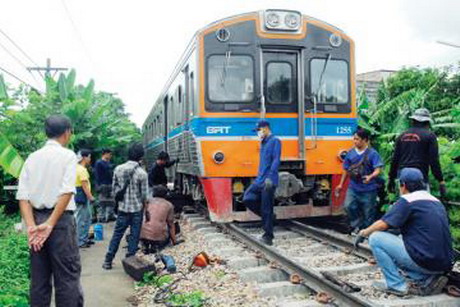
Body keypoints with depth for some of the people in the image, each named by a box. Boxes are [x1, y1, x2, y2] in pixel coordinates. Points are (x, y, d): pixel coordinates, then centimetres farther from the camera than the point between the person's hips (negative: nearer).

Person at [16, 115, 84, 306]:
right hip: (61, 219, -5)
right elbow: (66, 192, -18)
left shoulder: (32, 158, 10)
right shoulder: (68, 155, -5)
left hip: (36, 218, 5)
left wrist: (31, 225, -9)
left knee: (39, 277, 12)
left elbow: (23, 195, -1)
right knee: (67, 276, 1)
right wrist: (50, 223, -18)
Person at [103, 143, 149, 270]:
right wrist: (144, 205, 7)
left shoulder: (118, 169, -3)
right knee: (134, 236, 8)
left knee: (117, 234, 13)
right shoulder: (142, 173, -14)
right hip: (137, 209, -3)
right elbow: (144, 194, -9)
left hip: (122, 208, 4)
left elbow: (114, 188, 4)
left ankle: (108, 261, 19)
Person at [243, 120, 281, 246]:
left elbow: (276, 161, -17)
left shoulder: (275, 141, -7)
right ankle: (268, 217, 14)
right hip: (259, 180, 9)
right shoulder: (263, 143, 19)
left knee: (266, 209, -4)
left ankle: (268, 237, 7)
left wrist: (269, 178, -25)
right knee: (247, 199, -1)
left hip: (268, 182, -9)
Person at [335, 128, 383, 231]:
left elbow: (378, 169, -16)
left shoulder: (372, 153, -9)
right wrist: (341, 184, 15)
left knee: (368, 212, 6)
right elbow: (346, 170, 12)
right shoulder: (351, 153, 3)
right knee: (348, 206, -11)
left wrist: (370, 177, -36)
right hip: (353, 188, 3)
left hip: (368, 189, -3)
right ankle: (357, 226, 10)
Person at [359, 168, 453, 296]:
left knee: (375, 238, -2)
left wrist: (365, 232, 9)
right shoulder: (436, 200, 15)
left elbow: (382, 224, -12)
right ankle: (427, 280, 11)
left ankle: (396, 285, 1)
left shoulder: (407, 200, -9)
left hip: (425, 261, -8)